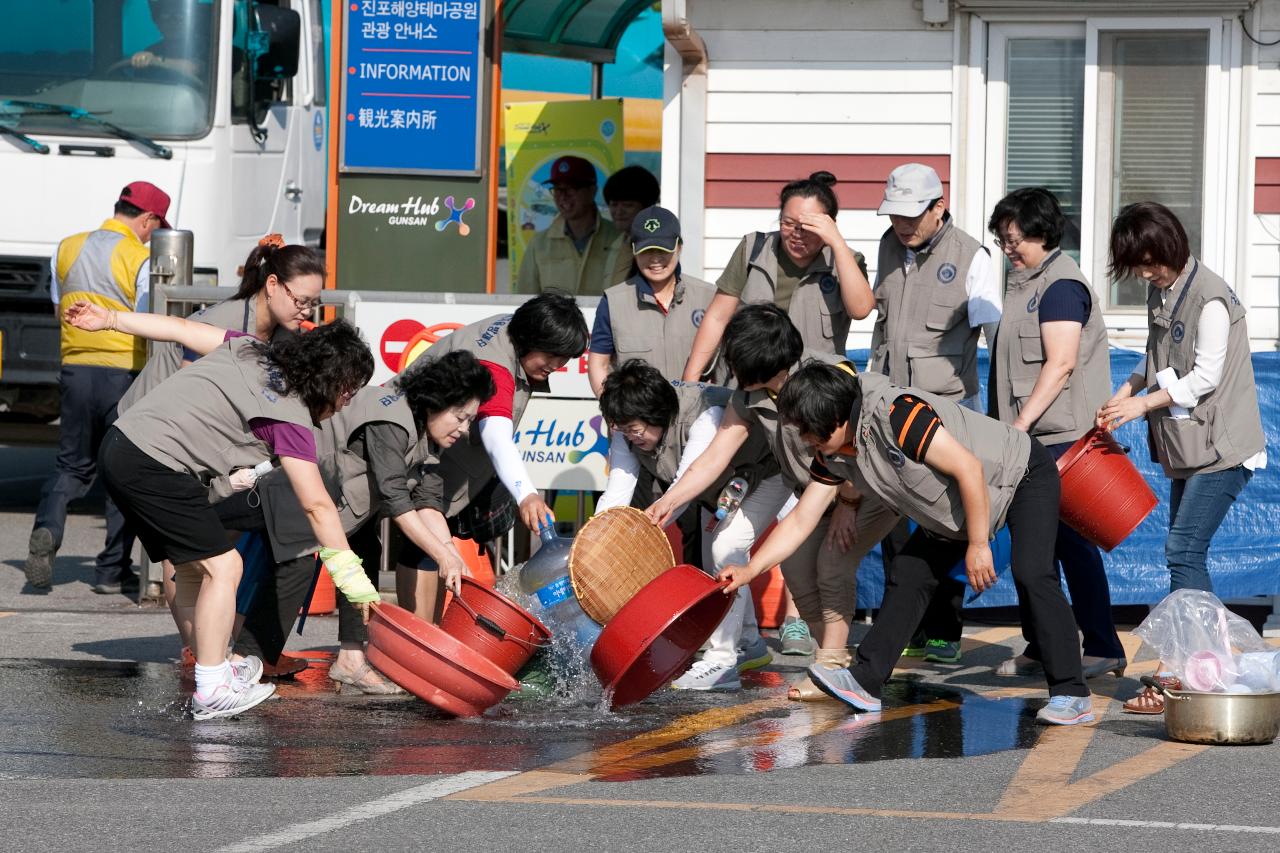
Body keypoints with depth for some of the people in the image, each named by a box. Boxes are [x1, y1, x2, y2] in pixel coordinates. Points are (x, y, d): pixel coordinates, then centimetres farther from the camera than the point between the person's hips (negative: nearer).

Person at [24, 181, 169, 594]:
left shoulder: (67, 248, 8)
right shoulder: (140, 259, -10)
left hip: (75, 369, 5)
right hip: (124, 373, -5)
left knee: (72, 465, 15)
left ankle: (47, 530, -12)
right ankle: (112, 570, 8)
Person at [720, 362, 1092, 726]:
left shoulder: (897, 414, -35)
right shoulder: (833, 454, -8)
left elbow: (969, 469, -32)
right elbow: (800, 521, 0)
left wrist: (978, 546, -27)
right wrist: (750, 570, -9)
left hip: (1025, 475, -9)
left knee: (1032, 573, -24)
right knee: (909, 574, 4)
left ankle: (1071, 695, -23)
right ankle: (865, 681, 7)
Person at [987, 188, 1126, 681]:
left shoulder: (1061, 285, -12)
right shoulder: (1026, 283, 18)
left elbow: (1060, 363, -20)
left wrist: (1021, 423, -20)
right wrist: (1010, 427, 22)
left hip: (1061, 438, -10)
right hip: (1031, 439, 10)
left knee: (1072, 544, -8)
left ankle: (1103, 650, -3)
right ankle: (1040, 648, 15)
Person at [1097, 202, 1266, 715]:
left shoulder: (1210, 298, -17)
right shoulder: (1160, 293, 10)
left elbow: (1206, 376, -18)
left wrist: (1145, 403, -20)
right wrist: (1126, 391, 3)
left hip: (1222, 449, -9)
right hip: (1187, 447, 9)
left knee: (1183, 553, -14)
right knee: (1187, 557, 9)